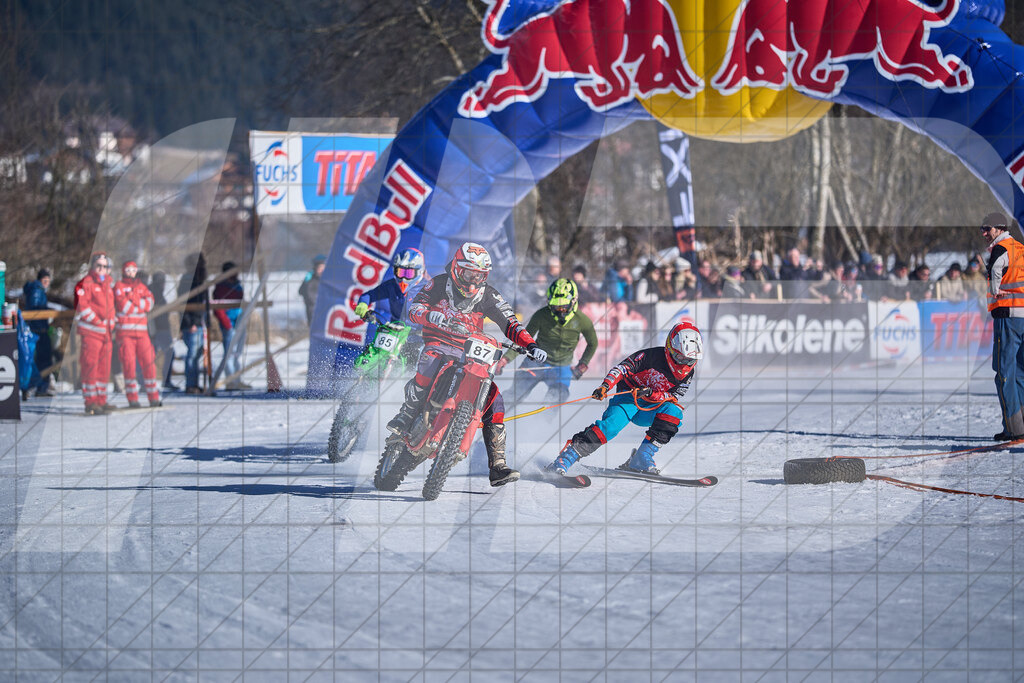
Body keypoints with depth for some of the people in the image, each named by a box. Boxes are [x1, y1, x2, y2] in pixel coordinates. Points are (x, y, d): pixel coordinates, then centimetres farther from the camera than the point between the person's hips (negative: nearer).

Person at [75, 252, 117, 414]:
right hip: (91, 332, -8)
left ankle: (101, 401, 15)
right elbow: (82, 307, -14)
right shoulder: (86, 284, -6)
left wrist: (111, 327, 16)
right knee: (90, 366, -8)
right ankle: (90, 402, -8)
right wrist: (98, 322, -16)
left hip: (106, 333, 8)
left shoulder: (108, 284, 19)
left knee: (104, 368, 9)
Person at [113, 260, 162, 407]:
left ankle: (154, 398, 5)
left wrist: (133, 300, -10)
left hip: (141, 331, 4)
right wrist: (141, 305, -1)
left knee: (149, 362, -1)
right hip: (125, 331, -4)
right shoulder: (119, 287, 4)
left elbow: (149, 304, -1)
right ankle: (132, 399, -6)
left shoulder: (142, 287, 17)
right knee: (129, 363, -8)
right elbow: (123, 307, -11)